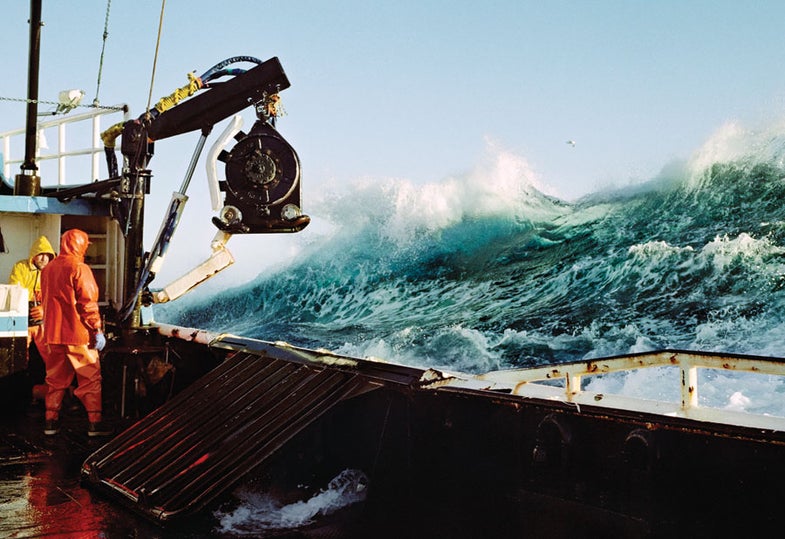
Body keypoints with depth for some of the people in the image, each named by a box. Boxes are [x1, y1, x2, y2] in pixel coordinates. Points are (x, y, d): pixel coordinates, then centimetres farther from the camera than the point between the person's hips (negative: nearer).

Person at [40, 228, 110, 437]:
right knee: (90, 379, 1)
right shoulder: (79, 269, -12)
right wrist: (98, 330, -11)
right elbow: (88, 303, -15)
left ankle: (51, 421, 16)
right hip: (78, 334, -7)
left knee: (56, 379, 14)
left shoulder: (47, 269, 11)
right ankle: (95, 423, 1)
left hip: (53, 333, 7)